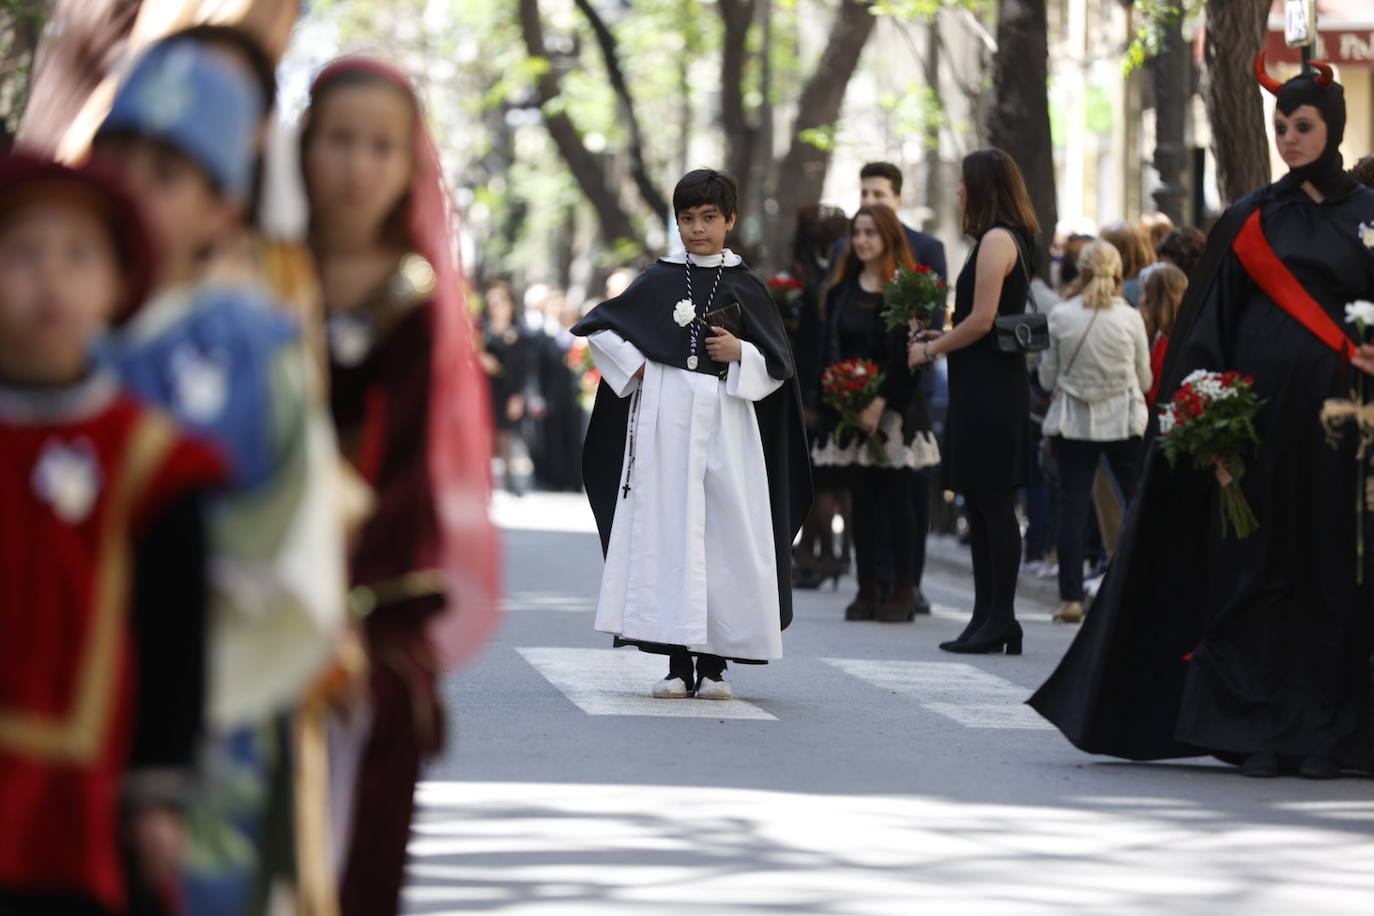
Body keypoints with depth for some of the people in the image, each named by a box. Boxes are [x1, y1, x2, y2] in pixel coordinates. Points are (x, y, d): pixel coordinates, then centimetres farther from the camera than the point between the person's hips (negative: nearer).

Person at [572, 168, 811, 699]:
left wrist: (739, 354, -7)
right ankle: (677, 662, -3)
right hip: (667, 421, 0)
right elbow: (598, 327, 13)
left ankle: (714, 663, 2)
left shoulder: (746, 288, 8)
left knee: (725, 532, -3)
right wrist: (633, 368, 2)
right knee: (668, 531, -5)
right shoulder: (659, 281, 7)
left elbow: (778, 365, 10)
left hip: (725, 422, 0)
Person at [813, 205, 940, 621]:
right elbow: (831, 351, 8)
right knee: (862, 499, 5)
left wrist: (880, 403, -16)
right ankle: (867, 589, 8)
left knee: (897, 499, -3)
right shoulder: (841, 290, 12)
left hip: (894, 410, -4)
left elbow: (907, 355, -8)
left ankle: (903, 590, 1)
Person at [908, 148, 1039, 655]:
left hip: (990, 389, -10)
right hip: (986, 385, 10)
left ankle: (1001, 619, -4)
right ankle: (987, 616, 13)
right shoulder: (1005, 239, 17)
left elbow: (981, 321, -17)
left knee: (994, 502, -7)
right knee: (982, 503, 11)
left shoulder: (996, 240, -12)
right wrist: (939, 337, 16)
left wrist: (930, 350, -6)